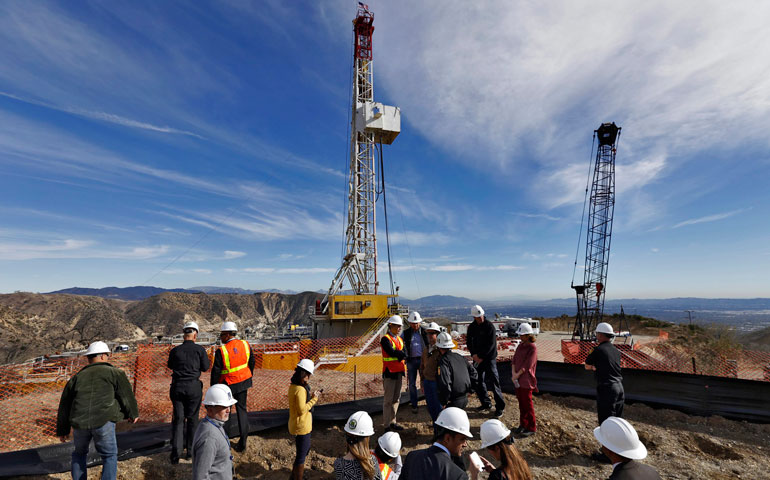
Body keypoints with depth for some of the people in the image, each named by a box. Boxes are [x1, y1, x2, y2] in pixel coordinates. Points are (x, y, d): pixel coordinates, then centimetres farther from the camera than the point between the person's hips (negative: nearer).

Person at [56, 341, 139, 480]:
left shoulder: (76, 377, 19)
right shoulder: (114, 373, 6)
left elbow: (64, 406, 26)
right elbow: (127, 396, 6)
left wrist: (62, 430, 38)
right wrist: (133, 414, 22)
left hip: (80, 423, 4)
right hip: (104, 421, -4)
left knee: (79, 453, 31)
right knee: (109, 456, 14)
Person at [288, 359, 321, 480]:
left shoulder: (293, 386, 2)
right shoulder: (300, 389, -28)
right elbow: (302, 409, -27)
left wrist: (312, 396, 3)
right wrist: (314, 399, -19)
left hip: (298, 425, 10)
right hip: (301, 427, -10)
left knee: (305, 449, 28)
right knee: (301, 455, 8)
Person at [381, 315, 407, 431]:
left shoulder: (399, 339, 13)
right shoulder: (385, 339, -12)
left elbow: (403, 354, 5)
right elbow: (392, 352, -23)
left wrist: (399, 355, -15)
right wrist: (402, 354, -10)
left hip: (399, 372, 8)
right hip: (390, 372, -8)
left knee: (396, 398, 15)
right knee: (388, 399, -1)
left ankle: (392, 422, 26)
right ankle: (387, 424, 9)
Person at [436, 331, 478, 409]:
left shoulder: (443, 361, -17)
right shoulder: (459, 357, 6)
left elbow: (445, 384, -26)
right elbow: (473, 373, 10)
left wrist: (443, 402, -13)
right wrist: (469, 389, 17)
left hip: (454, 401, -8)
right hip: (465, 398, 8)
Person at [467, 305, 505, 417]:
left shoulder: (489, 326, -13)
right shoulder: (472, 327, 4)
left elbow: (491, 345, -15)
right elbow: (469, 341, 8)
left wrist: (481, 356, -14)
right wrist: (474, 354, -7)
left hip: (489, 358, -6)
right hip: (477, 358, 6)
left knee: (493, 383, -4)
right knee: (478, 382, 12)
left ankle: (500, 407, 8)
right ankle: (486, 403, 29)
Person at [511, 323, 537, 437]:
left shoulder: (532, 348, -16)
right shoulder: (520, 345, 7)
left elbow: (526, 366, -19)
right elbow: (514, 360, 5)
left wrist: (517, 375, -13)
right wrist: (514, 374, -7)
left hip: (526, 381, -7)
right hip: (518, 380, 7)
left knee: (527, 404, 5)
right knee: (521, 402, 16)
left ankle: (532, 427, 20)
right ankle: (523, 424, 30)